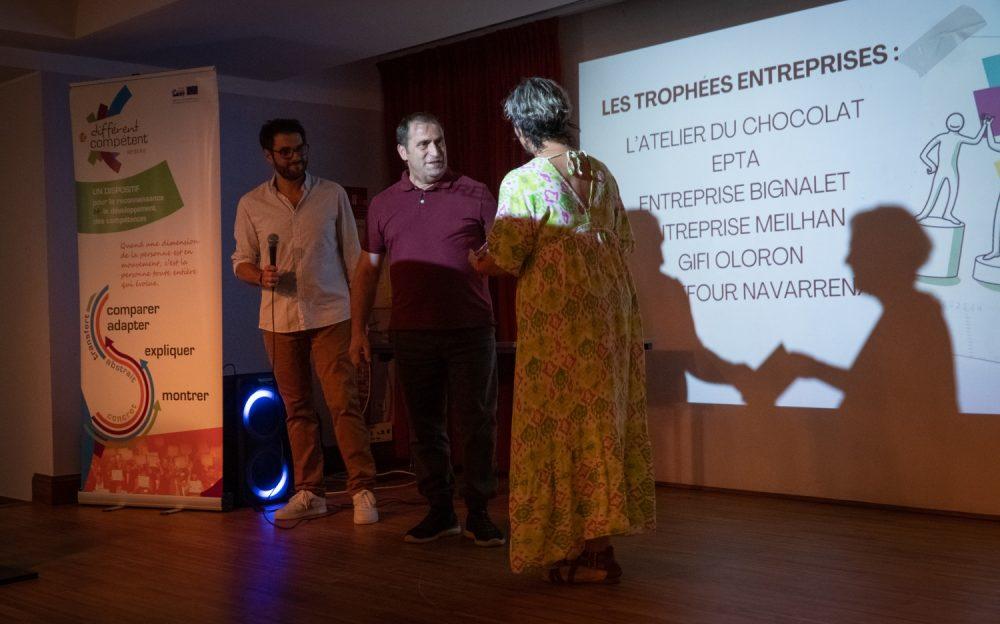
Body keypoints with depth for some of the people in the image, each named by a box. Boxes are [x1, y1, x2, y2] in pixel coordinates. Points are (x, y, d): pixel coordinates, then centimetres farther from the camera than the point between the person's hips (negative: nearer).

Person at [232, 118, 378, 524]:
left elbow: (352, 257, 7)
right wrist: (260, 276, -14)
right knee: (297, 409, 7)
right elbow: (241, 261, 9)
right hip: (279, 320, 2)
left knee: (344, 403, -7)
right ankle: (309, 493, 16)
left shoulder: (333, 195, 5)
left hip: (330, 315, -2)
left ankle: (363, 491, -1)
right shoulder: (251, 205, 6)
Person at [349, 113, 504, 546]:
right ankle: (440, 511, 21)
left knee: (477, 422, 1)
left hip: (470, 330, -2)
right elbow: (367, 270, 12)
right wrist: (358, 329, 7)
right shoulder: (383, 205, 9)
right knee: (425, 425, 9)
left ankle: (478, 514, 12)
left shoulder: (474, 195, 2)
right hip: (412, 333, 2)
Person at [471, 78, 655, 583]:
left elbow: (505, 261, -12)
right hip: (613, 309, 7)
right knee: (604, 420, 12)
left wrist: (474, 261, 8)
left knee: (560, 426, 2)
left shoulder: (523, 182, -11)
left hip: (556, 318, -7)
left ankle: (590, 553, 7)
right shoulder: (600, 173, 9)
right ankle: (600, 536, 20)